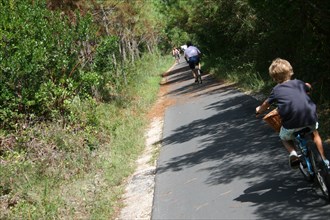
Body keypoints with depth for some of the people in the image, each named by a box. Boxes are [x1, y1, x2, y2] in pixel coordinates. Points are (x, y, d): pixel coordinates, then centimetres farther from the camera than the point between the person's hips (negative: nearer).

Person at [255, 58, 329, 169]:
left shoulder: (276, 90, 12)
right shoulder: (298, 83, 18)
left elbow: (265, 104, 27)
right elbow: (308, 87, 41)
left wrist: (259, 110, 49)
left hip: (291, 123, -3)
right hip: (310, 117, 3)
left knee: (285, 138, 29)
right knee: (315, 133, 35)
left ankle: (293, 153, 1)